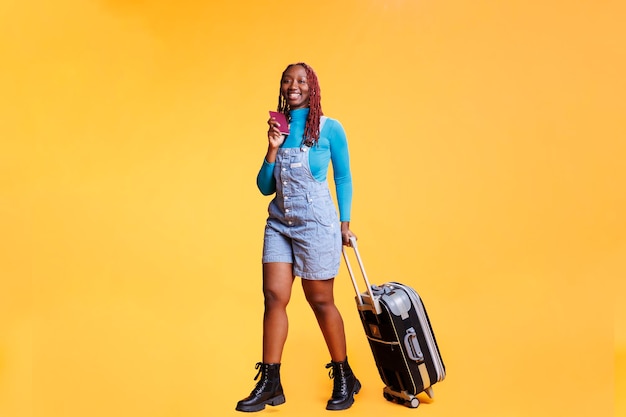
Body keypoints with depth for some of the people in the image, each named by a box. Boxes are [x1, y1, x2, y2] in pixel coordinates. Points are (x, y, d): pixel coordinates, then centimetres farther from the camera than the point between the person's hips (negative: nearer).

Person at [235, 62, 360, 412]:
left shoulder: (329, 128, -4)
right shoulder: (279, 127, 7)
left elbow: (343, 178, 5)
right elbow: (265, 187, 7)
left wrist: (344, 223, 4)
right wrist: (273, 148, -6)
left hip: (316, 225, -4)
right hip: (279, 224, 4)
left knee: (320, 301, 4)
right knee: (274, 296, -1)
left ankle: (345, 378, 23)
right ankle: (270, 384, 9)